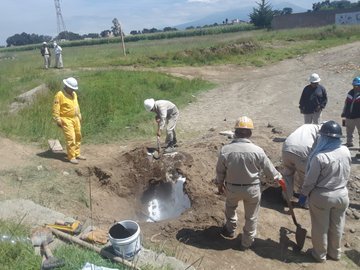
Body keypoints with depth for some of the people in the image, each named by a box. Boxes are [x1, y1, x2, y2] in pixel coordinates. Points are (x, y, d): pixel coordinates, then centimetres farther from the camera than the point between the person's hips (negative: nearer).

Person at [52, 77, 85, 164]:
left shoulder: (74, 94, 10)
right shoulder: (60, 95, -14)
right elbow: (56, 109, -14)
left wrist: (79, 116, 19)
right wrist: (58, 121, -17)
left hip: (75, 119, 8)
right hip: (66, 120, -8)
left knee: (78, 137, 12)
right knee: (71, 138, -10)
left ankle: (77, 154, 24)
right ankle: (71, 157, -2)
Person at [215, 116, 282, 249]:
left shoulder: (225, 150, -15)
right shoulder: (257, 151, -18)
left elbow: (220, 171, -3)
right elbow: (269, 169, -4)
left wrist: (220, 184, 16)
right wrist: (279, 178, 17)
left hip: (232, 187, 1)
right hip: (252, 188, -1)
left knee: (230, 206, 32)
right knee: (251, 217, 20)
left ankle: (230, 230, 47)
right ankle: (247, 242, 37)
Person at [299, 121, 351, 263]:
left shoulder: (320, 157, -26)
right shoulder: (346, 151, -9)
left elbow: (310, 180, -17)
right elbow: (347, 175, 7)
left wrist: (303, 194, -3)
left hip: (322, 197, -5)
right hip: (342, 195, 5)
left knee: (320, 227, 15)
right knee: (337, 226, 22)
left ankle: (320, 254, 33)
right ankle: (335, 252, 41)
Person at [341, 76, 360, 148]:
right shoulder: (350, 93, 8)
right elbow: (346, 103, 14)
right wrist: (344, 112, 15)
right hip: (349, 116, 5)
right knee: (349, 131, 18)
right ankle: (349, 142, 35)